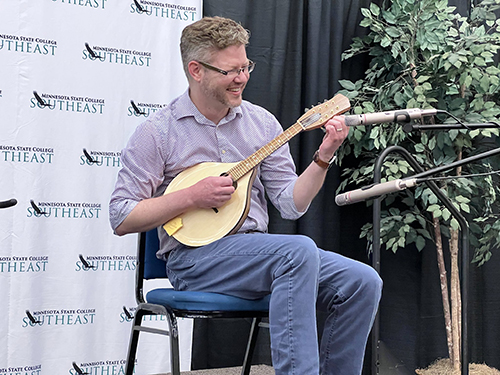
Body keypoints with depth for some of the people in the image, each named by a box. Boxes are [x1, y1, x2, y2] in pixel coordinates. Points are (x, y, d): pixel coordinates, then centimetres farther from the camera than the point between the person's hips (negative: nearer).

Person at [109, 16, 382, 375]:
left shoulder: (261, 122, 10)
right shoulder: (157, 132, -3)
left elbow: (291, 204, 7)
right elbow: (121, 218, -5)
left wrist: (323, 157, -8)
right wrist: (191, 197, -14)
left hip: (257, 251, 6)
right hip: (193, 258, -5)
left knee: (363, 282, -15)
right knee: (299, 251, -33)